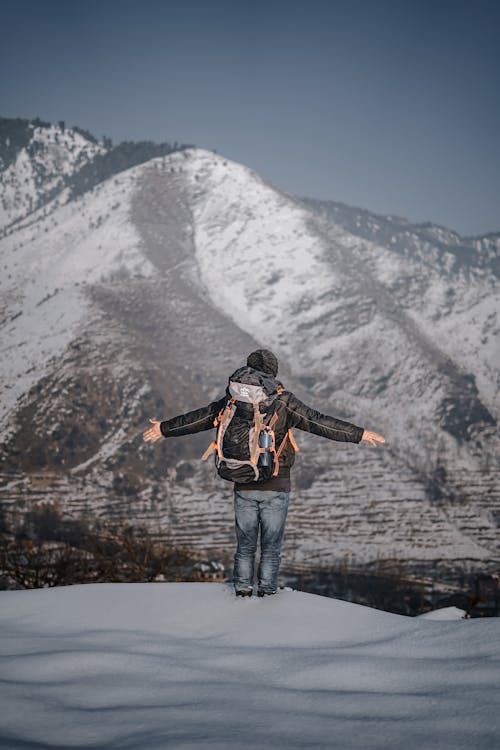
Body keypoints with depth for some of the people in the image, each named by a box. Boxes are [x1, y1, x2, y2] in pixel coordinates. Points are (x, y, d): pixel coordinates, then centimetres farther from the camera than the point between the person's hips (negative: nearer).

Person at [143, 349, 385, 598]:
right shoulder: (283, 402, -10)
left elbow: (199, 418, 9)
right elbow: (319, 422, -10)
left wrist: (164, 429, 24)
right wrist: (359, 434, -4)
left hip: (243, 486, 3)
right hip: (276, 486, -2)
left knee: (245, 544, 14)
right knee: (271, 545, 8)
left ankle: (242, 589, 16)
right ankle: (267, 591, 10)